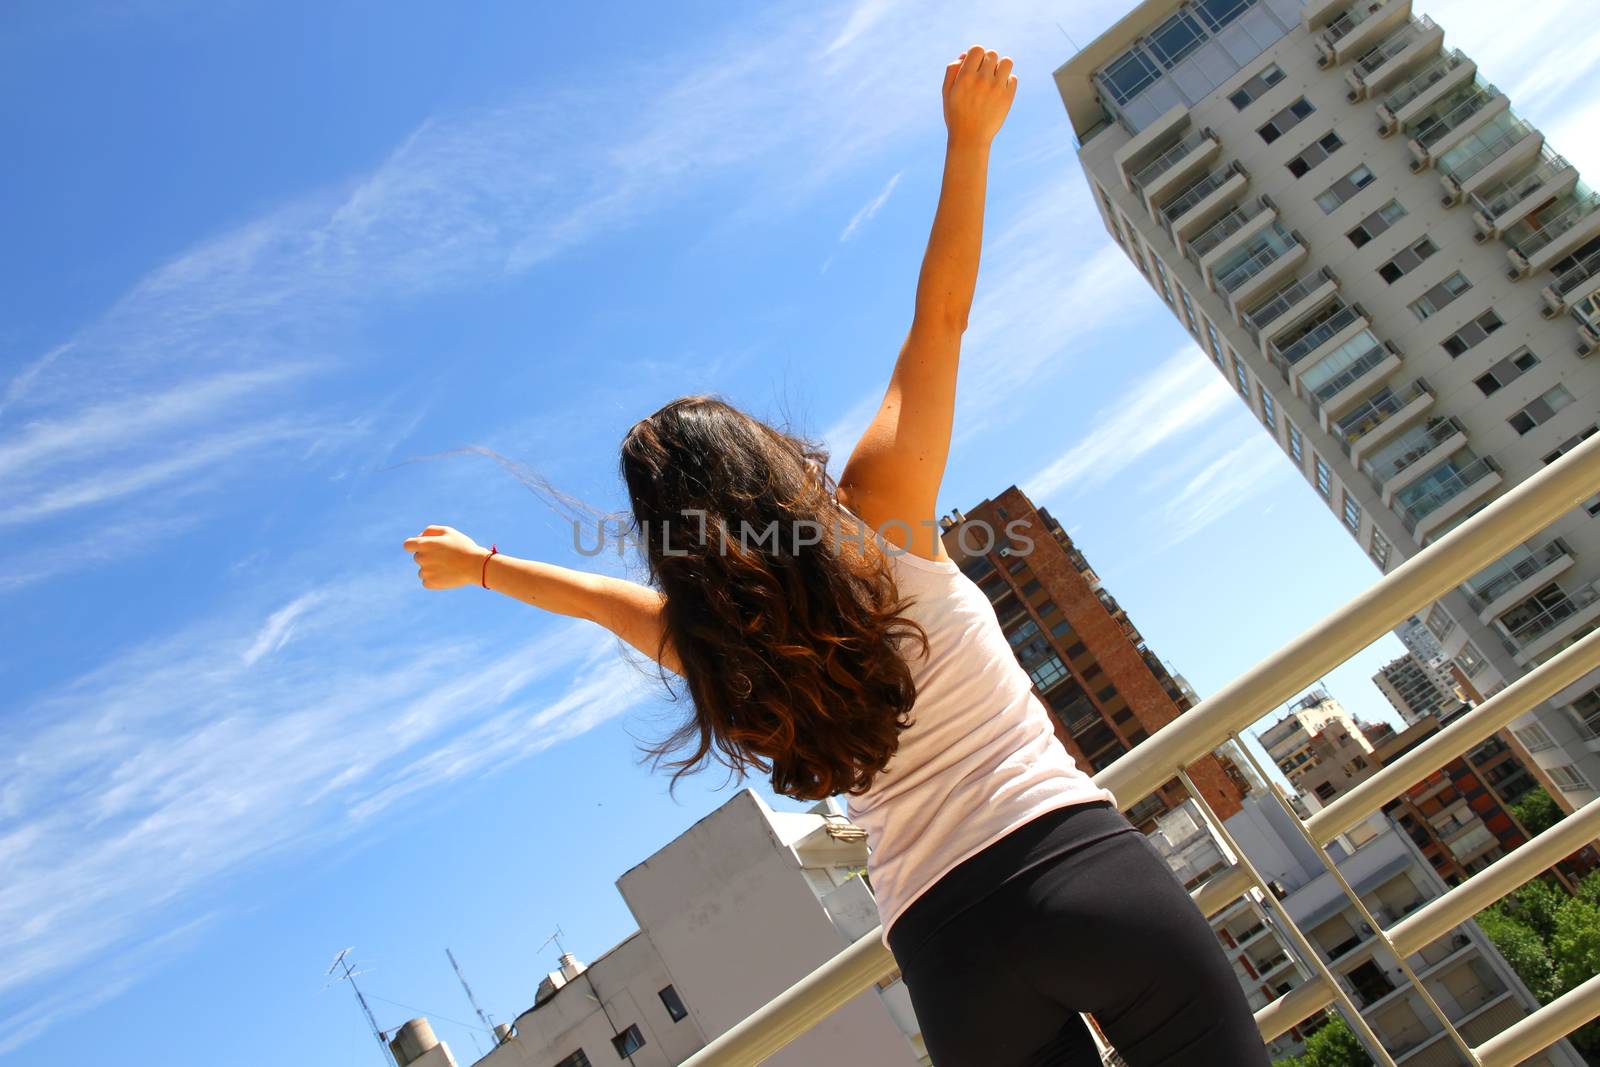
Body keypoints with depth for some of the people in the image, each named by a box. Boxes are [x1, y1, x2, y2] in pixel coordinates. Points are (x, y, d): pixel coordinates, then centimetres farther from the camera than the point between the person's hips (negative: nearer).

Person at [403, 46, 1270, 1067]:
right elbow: (939, 322, 4)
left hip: (949, 944, 3)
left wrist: (477, 565, 49)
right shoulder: (879, 517, -3)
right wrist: (969, 139, 13)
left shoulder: (702, 641, 8)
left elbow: (595, 591, 29)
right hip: (1077, 859, -3)